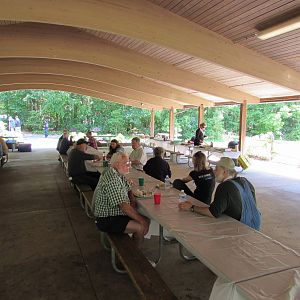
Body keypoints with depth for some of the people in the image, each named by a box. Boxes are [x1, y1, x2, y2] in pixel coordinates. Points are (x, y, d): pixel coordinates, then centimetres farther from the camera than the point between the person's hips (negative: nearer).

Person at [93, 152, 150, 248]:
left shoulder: (120, 175, 5)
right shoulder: (113, 180, -27)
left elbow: (128, 190, 18)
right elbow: (124, 206, -29)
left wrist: (132, 199, -4)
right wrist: (141, 220, -21)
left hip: (117, 213, 10)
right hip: (107, 220, -10)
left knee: (146, 221, 4)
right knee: (141, 227, -18)